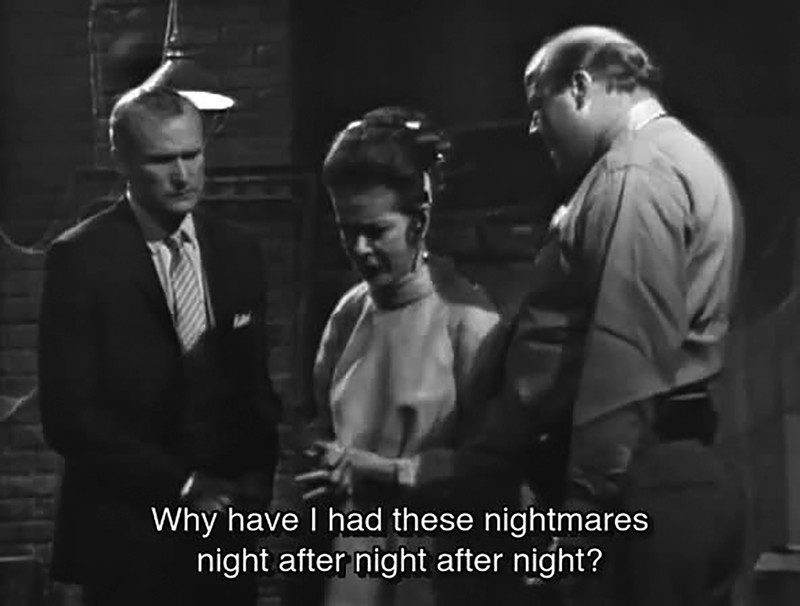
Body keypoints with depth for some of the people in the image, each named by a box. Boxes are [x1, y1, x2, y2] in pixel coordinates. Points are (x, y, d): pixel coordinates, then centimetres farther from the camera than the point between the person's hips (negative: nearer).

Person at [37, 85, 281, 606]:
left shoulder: (238, 253, 8)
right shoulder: (80, 259, -8)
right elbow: (69, 414, -12)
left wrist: (256, 480, -2)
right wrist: (180, 483, -13)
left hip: (226, 526, 4)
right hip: (127, 538, -4)